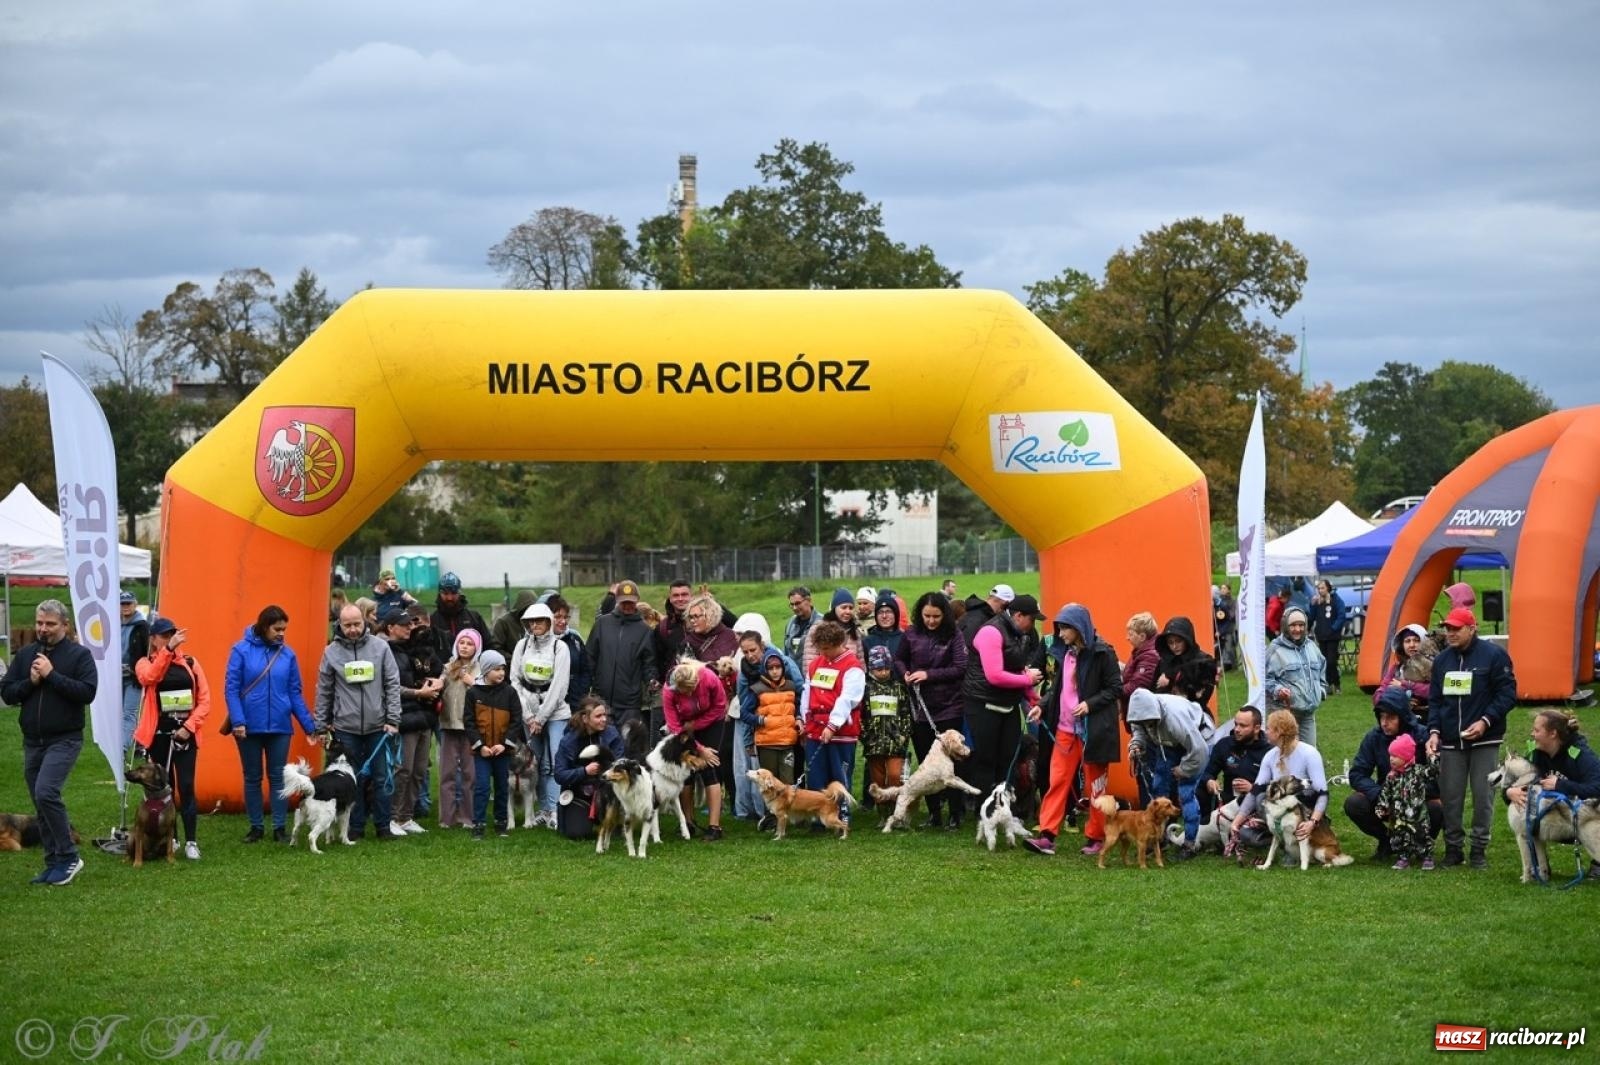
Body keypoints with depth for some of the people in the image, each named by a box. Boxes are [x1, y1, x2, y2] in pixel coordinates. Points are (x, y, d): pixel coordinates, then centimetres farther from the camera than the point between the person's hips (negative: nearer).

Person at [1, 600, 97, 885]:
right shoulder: (25, 655, 9)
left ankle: (68, 857, -12)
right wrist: (31, 681, -11)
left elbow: (87, 692, -16)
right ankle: (55, 864, 18)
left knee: (46, 793, -22)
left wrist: (51, 675, -18)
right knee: (41, 806, 8)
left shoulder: (79, 655, -4)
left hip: (64, 739, -6)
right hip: (32, 741, 6)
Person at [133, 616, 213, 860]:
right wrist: (168, 650, -32)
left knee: (186, 786, -5)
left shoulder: (190, 664, 7)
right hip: (158, 735, 0)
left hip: (185, 733, 0)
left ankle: (191, 841, -2)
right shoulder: (145, 663, 3)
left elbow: (204, 700, 4)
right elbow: (149, 677, -22)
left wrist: (189, 726, -9)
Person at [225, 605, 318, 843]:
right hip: (249, 726, -1)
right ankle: (255, 827, 18)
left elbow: (295, 693, 5)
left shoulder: (287, 654, 1)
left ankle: (280, 827, 11)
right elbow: (231, 689, -7)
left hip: (279, 726, 1)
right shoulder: (242, 651, -6)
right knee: (252, 778, 9)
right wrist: (237, 721, -16)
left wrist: (309, 725, 1)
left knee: (278, 777, 5)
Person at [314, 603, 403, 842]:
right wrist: (321, 725, 6)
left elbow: (393, 685, 0)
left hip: (377, 726, 0)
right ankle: (355, 826, 14)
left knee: (379, 778, 4)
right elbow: (324, 691, 7)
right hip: (346, 727, 0)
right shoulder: (332, 652, 1)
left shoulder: (380, 647, 0)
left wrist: (393, 720, -4)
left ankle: (383, 826, 12)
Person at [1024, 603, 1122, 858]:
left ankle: (1096, 837, 15)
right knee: (1057, 781, -2)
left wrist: (1090, 704, -19)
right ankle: (1047, 836, -5)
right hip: (1065, 728, 6)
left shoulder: (1102, 653, -10)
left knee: (1096, 785, 6)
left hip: (1093, 729, -6)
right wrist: (1043, 706, 1)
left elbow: (1115, 688, -9)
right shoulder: (1064, 653, 9)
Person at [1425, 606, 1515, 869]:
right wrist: (1434, 731, 0)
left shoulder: (1494, 655, -5)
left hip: (1484, 740, -4)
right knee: (1450, 797, 3)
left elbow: (1507, 694, -6)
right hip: (1450, 742, 4)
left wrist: (1485, 721, -16)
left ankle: (1479, 850, 7)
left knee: (1483, 796, -2)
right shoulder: (1441, 660, 10)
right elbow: (1435, 700, 13)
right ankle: (1452, 848, 13)